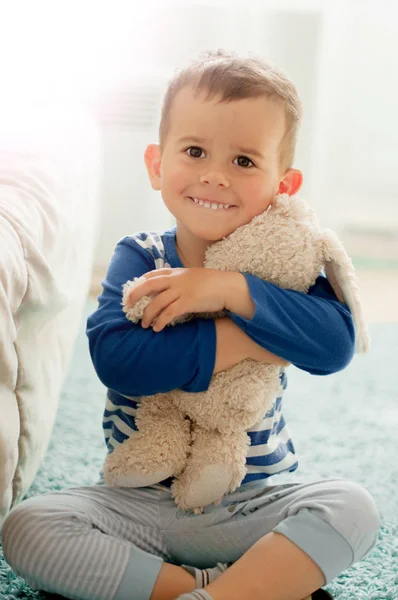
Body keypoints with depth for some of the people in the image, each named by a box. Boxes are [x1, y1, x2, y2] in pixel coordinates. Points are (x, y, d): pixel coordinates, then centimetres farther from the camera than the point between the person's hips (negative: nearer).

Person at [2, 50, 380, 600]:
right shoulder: (138, 260, -7)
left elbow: (335, 344, -22)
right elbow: (114, 358, -25)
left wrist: (231, 290, -30)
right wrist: (240, 343, -27)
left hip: (252, 505, 0)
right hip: (140, 501, 1)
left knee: (353, 507, -24)